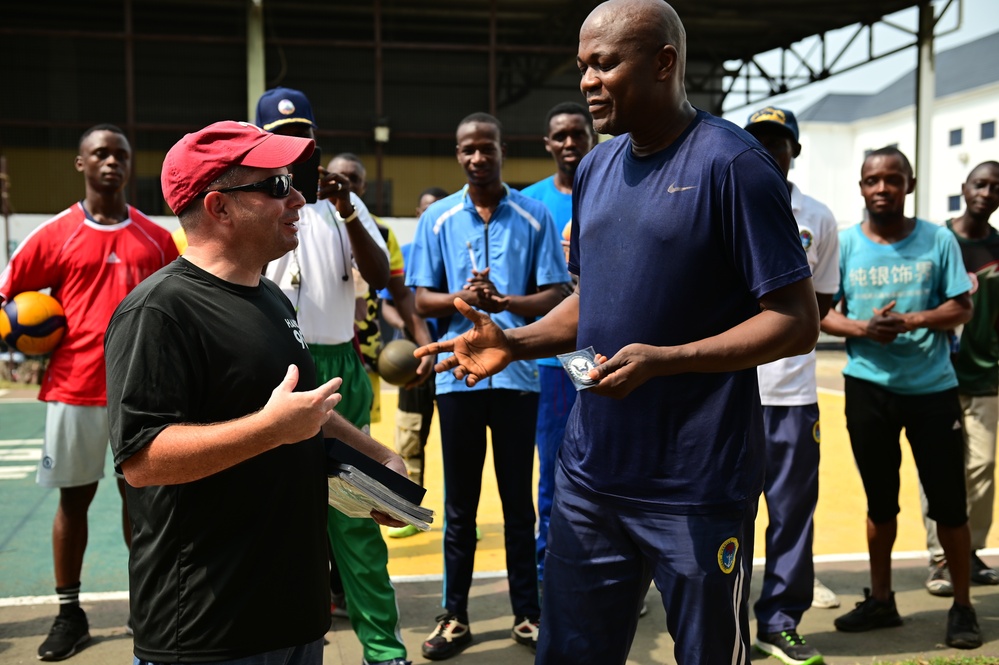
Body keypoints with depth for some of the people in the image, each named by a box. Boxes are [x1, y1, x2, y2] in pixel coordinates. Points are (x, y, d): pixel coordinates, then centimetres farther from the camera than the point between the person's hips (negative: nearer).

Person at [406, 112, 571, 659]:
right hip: (458, 373, 1)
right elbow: (422, 300, 5)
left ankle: (527, 614, 19)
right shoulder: (437, 219, 7)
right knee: (459, 503, 8)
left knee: (518, 499, 7)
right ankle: (454, 615, 18)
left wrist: (504, 302, -19)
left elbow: (553, 295, 0)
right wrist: (460, 300, -16)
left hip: (517, 372, -1)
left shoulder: (534, 216, 4)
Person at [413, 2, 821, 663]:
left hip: (696, 486, -6)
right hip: (590, 472, 7)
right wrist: (514, 342, 3)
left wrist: (664, 360, -26)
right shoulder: (595, 169, 10)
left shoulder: (732, 163, -12)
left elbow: (797, 321, -15)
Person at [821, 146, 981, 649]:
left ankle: (962, 607, 21)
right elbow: (821, 312, 1)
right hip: (869, 387, 1)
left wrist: (912, 320, -19)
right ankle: (880, 600, 27)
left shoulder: (938, 240, -1)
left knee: (948, 502, 3)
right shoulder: (844, 244, 1)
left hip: (932, 387, -1)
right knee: (880, 501, 13)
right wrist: (862, 329, -18)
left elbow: (961, 307, -2)